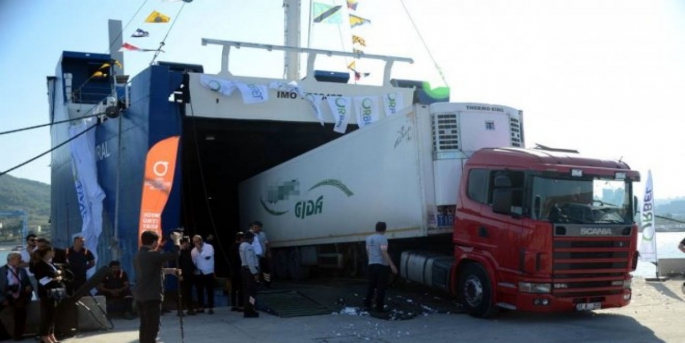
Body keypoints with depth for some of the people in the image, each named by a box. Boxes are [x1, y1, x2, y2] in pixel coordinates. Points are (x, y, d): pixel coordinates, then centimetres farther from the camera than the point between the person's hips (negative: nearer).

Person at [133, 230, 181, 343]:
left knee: (145, 325, 13)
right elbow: (174, 255, -21)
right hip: (152, 296, -9)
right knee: (152, 327, -6)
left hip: (140, 296, 9)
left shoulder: (138, 255, 15)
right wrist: (177, 240, -7)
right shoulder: (152, 254, -15)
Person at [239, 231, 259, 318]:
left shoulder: (242, 245, 13)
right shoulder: (248, 247, -17)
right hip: (250, 270, -10)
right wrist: (255, 273, -22)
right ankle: (249, 311, -6)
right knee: (252, 291, -6)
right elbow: (250, 261, -23)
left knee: (246, 290, 12)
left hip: (244, 269, 10)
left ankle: (247, 310, 16)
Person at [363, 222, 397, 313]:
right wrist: (391, 265, -22)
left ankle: (367, 303, 19)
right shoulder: (383, 238, -12)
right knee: (381, 287, -1)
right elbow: (384, 252, -21)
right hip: (382, 265, -7)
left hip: (371, 264, 7)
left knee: (371, 285, 18)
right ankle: (379, 307, 1)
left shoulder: (369, 238, 10)